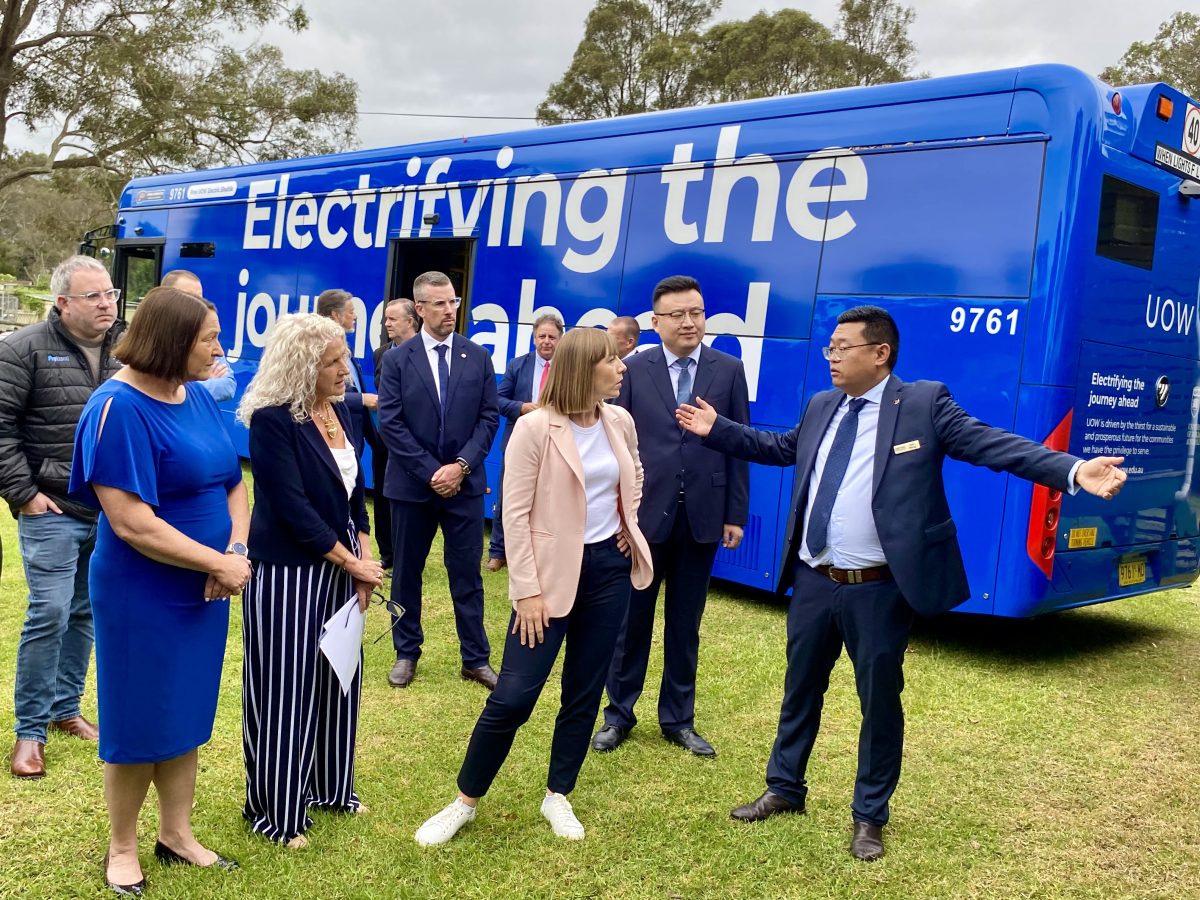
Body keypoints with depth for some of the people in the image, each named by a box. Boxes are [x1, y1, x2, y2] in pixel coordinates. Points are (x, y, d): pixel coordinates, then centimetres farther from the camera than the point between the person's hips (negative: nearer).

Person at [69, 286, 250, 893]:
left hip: (203, 591, 7)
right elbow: (132, 524, -24)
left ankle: (176, 836, 33)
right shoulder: (118, 408, -20)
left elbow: (233, 482, 7)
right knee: (138, 723, 8)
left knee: (184, 716, 17)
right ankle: (122, 848, 28)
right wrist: (220, 564, -19)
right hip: (142, 598, -7)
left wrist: (237, 552, -11)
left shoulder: (198, 396, 2)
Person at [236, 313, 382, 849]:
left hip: (338, 568, 7)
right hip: (287, 573, -7)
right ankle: (276, 812, 18)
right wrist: (351, 562, -13)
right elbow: (293, 507, -19)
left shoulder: (338, 411, 5)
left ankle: (328, 786, 34)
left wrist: (364, 559, 1)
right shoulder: (271, 420, -17)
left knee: (335, 679, 16)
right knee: (284, 689, 3)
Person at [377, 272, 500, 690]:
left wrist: (461, 464, -12)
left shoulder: (478, 357, 4)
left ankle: (476, 659, 15)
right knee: (407, 572, 10)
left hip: (464, 482, 1)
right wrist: (430, 471, -13)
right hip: (412, 483, 0)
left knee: (467, 573, 5)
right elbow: (390, 423, -7)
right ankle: (406, 654, 24)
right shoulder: (397, 359, -1)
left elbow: (489, 417, 1)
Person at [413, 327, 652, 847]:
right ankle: (465, 801, 13)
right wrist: (527, 591, -16)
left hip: (610, 568, 6)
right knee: (514, 695, -5)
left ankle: (557, 796, 27)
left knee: (584, 692, 11)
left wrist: (629, 524, 11)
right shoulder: (535, 428, -16)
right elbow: (515, 514, -15)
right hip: (554, 573, -5)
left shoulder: (620, 422, 2)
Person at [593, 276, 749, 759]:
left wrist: (736, 513, 0)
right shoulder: (634, 370, -1)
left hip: (702, 516, 1)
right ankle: (619, 714, 24)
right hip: (643, 512, -1)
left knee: (685, 624, 12)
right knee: (631, 619, 9)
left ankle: (678, 718, 25)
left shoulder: (729, 370, 2)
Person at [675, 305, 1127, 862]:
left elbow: (993, 444, -17)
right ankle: (784, 789, 38)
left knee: (880, 701, 8)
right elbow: (782, 448, 25)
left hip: (879, 590, -5)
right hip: (813, 582, 6)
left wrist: (1073, 471, -30)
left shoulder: (924, 404, -10)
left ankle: (869, 817, 26)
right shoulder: (821, 408, 8)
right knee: (800, 691, 19)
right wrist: (718, 430, 23)